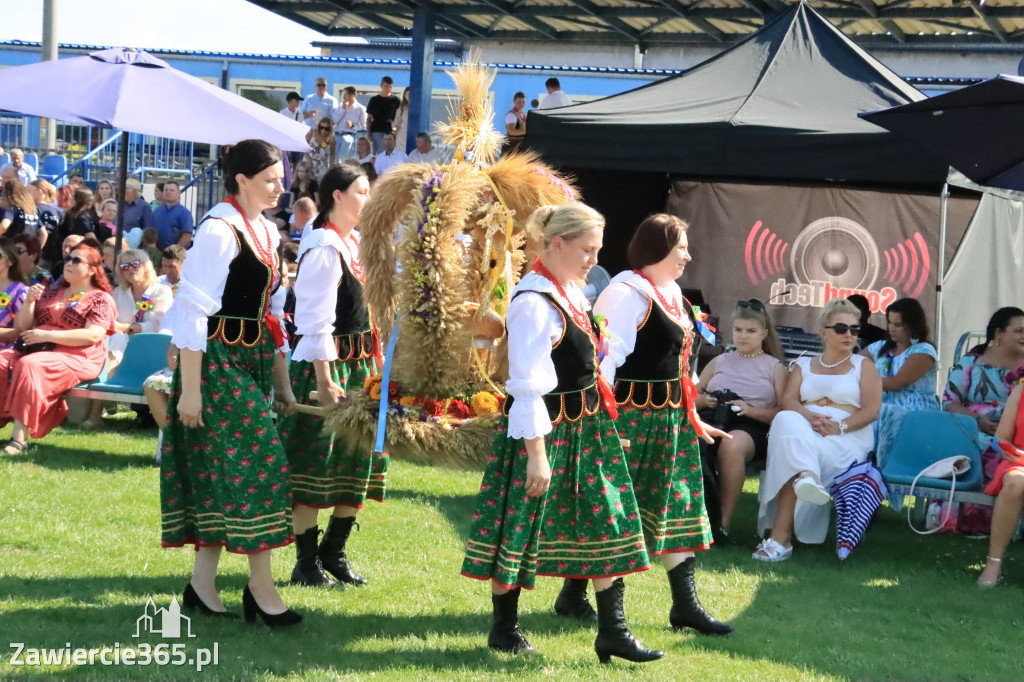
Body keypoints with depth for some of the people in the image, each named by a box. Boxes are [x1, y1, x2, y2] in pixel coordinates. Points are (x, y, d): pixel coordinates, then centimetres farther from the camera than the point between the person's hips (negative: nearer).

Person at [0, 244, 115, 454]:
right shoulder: (51, 294, 24)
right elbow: (23, 327, 22)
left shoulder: (100, 299, 4)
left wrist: (47, 335, -15)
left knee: (28, 365, -34)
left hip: (77, 357, -6)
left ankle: (20, 435, -38)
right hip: (41, 350, 6)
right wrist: (29, 302, 3)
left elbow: (93, 336, -12)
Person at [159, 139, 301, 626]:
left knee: (222, 473, 9)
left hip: (251, 363, 8)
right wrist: (190, 387, -20)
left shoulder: (266, 232, 13)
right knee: (256, 462, -8)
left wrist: (281, 381, 18)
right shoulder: (219, 230, -14)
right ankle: (261, 588, -1)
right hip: (218, 362, -8)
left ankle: (202, 583, 14)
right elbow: (193, 310, -17)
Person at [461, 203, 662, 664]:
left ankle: (612, 631, 13)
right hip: (544, 430, -9)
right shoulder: (535, 302, -20)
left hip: (586, 427, 9)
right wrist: (536, 453, -22)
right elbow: (528, 386, -21)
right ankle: (504, 627, 21)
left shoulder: (571, 293, 8)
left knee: (606, 524, 7)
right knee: (521, 527, 5)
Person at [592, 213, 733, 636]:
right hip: (631, 415, -9)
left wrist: (692, 417, 21)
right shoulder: (626, 294, -15)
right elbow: (606, 357, -19)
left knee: (676, 505, 9)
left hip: (670, 416, 9)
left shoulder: (672, 293, 15)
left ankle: (685, 604, 13)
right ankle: (573, 593, 13)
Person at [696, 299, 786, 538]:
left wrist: (752, 410, -11)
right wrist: (704, 400, 2)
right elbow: (693, 395, 26)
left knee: (731, 445, -41)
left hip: (752, 428, -3)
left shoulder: (774, 367, 15)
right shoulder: (719, 361, 26)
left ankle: (723, 522, -34)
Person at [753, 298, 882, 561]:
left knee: (792, 451, -35)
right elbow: (788, 401, 7)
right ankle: (808, 477, -57)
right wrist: (809, 417, -17)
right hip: (803, 427, 3)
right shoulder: (804, 365, 24)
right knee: (787, 422, -35)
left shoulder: (863, 367, 16)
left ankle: (780, 536, -43)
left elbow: (872, 410, 1)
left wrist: (839, 426, -17)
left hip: (848, 438, -3)